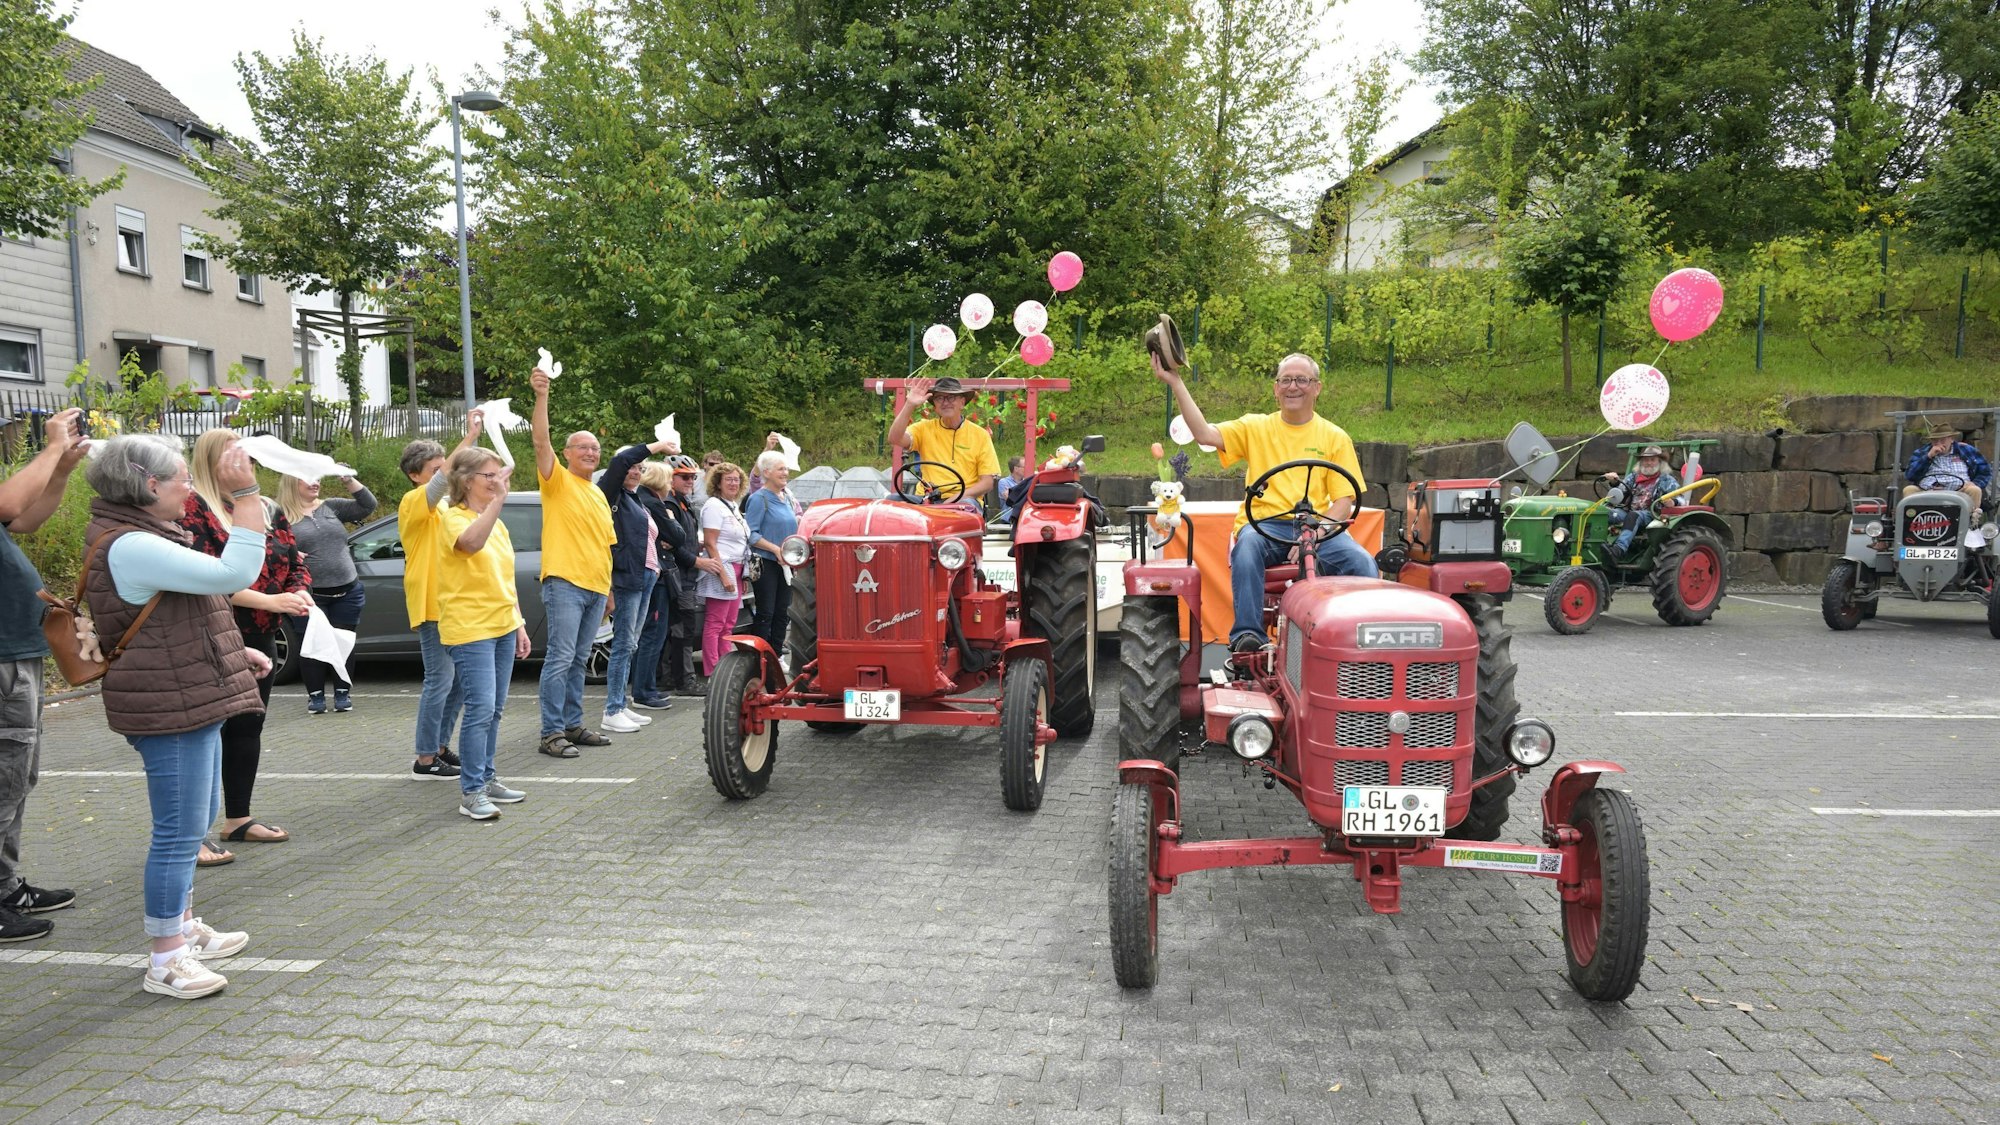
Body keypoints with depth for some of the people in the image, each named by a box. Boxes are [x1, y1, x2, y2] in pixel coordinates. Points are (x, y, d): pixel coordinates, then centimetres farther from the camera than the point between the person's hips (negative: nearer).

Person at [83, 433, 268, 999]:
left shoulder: (144, 538, 15)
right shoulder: (131, 547, -21)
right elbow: (234, 574, -30)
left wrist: (236, 652, 16)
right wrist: (245, 494, -28)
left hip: (190, 702, 11)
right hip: (171, 709, -11)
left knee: (196, 822, 21)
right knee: (180, 832, -5)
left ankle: (184, 925, 35)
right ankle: (166, 961, 5)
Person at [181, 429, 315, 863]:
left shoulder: (267, 509, 12)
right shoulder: (194, 509, -10)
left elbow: (296, 562, 13)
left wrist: (300, 592, -9)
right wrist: (269, 601, -24)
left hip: (260, 638, 7)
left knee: (248, 726, 14)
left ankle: (238, 818, 27)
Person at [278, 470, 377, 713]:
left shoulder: (331, 507, 10)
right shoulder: (282, 516, 0)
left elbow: (368, 505, 5)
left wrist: (349, 480, -4)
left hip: (347, 592, 3)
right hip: (311, 595, -3)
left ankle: (342, 693, 19)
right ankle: (315, 695, 16)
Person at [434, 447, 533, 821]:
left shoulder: (497, 523, 16)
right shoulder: (453, 517, -8)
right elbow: (472, 542, -33)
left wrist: (519, 625, 18)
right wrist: (499, 499, -37)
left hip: (503, 627, 8)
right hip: (470, 629, -8)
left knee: (494, 710, 11)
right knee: (481, 709, -12)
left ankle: (486, 779, 21)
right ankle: (471, 793, -6)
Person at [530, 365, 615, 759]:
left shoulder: (598, 495, 20)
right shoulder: (558, 481, 0)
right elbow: (541, 441, -17)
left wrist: (609, 585, 21)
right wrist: (541, 396, -27)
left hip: (596, 587, 7)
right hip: (565, 583, -7)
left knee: (578, 661, 11)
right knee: (560, 659, -9)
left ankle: (572, 725, 17)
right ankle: (552, 733, -6)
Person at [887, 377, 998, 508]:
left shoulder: (980, 435, 8)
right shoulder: (925, 428, 11)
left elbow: (988, 482, 3)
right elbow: (895, 439, -8)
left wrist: (958, 497, -13)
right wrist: (910, 405, -16)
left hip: (965, 499, -2)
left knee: (966, 506, -37)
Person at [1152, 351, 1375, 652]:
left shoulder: (1335, 437, 13)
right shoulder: (1255, 427, 14)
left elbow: (1344, 502, 5)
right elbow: (1205, 434, -3)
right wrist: (1175, 382, -8)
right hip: (1265, 525, 0)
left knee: (1362, 562, -27)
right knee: (1248, 544, -35)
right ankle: (1248, 636, -31)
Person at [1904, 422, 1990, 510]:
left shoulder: (1966, 450, 18)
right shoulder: (1920, 453, 16)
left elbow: (1985, 472, 19)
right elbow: (1909, 475, 2)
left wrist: (1975, 484, -3)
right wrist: (1928, 457, -4)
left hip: (1959, 492, 0)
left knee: (1975, 490, -29)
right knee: (1908, 490, -27)